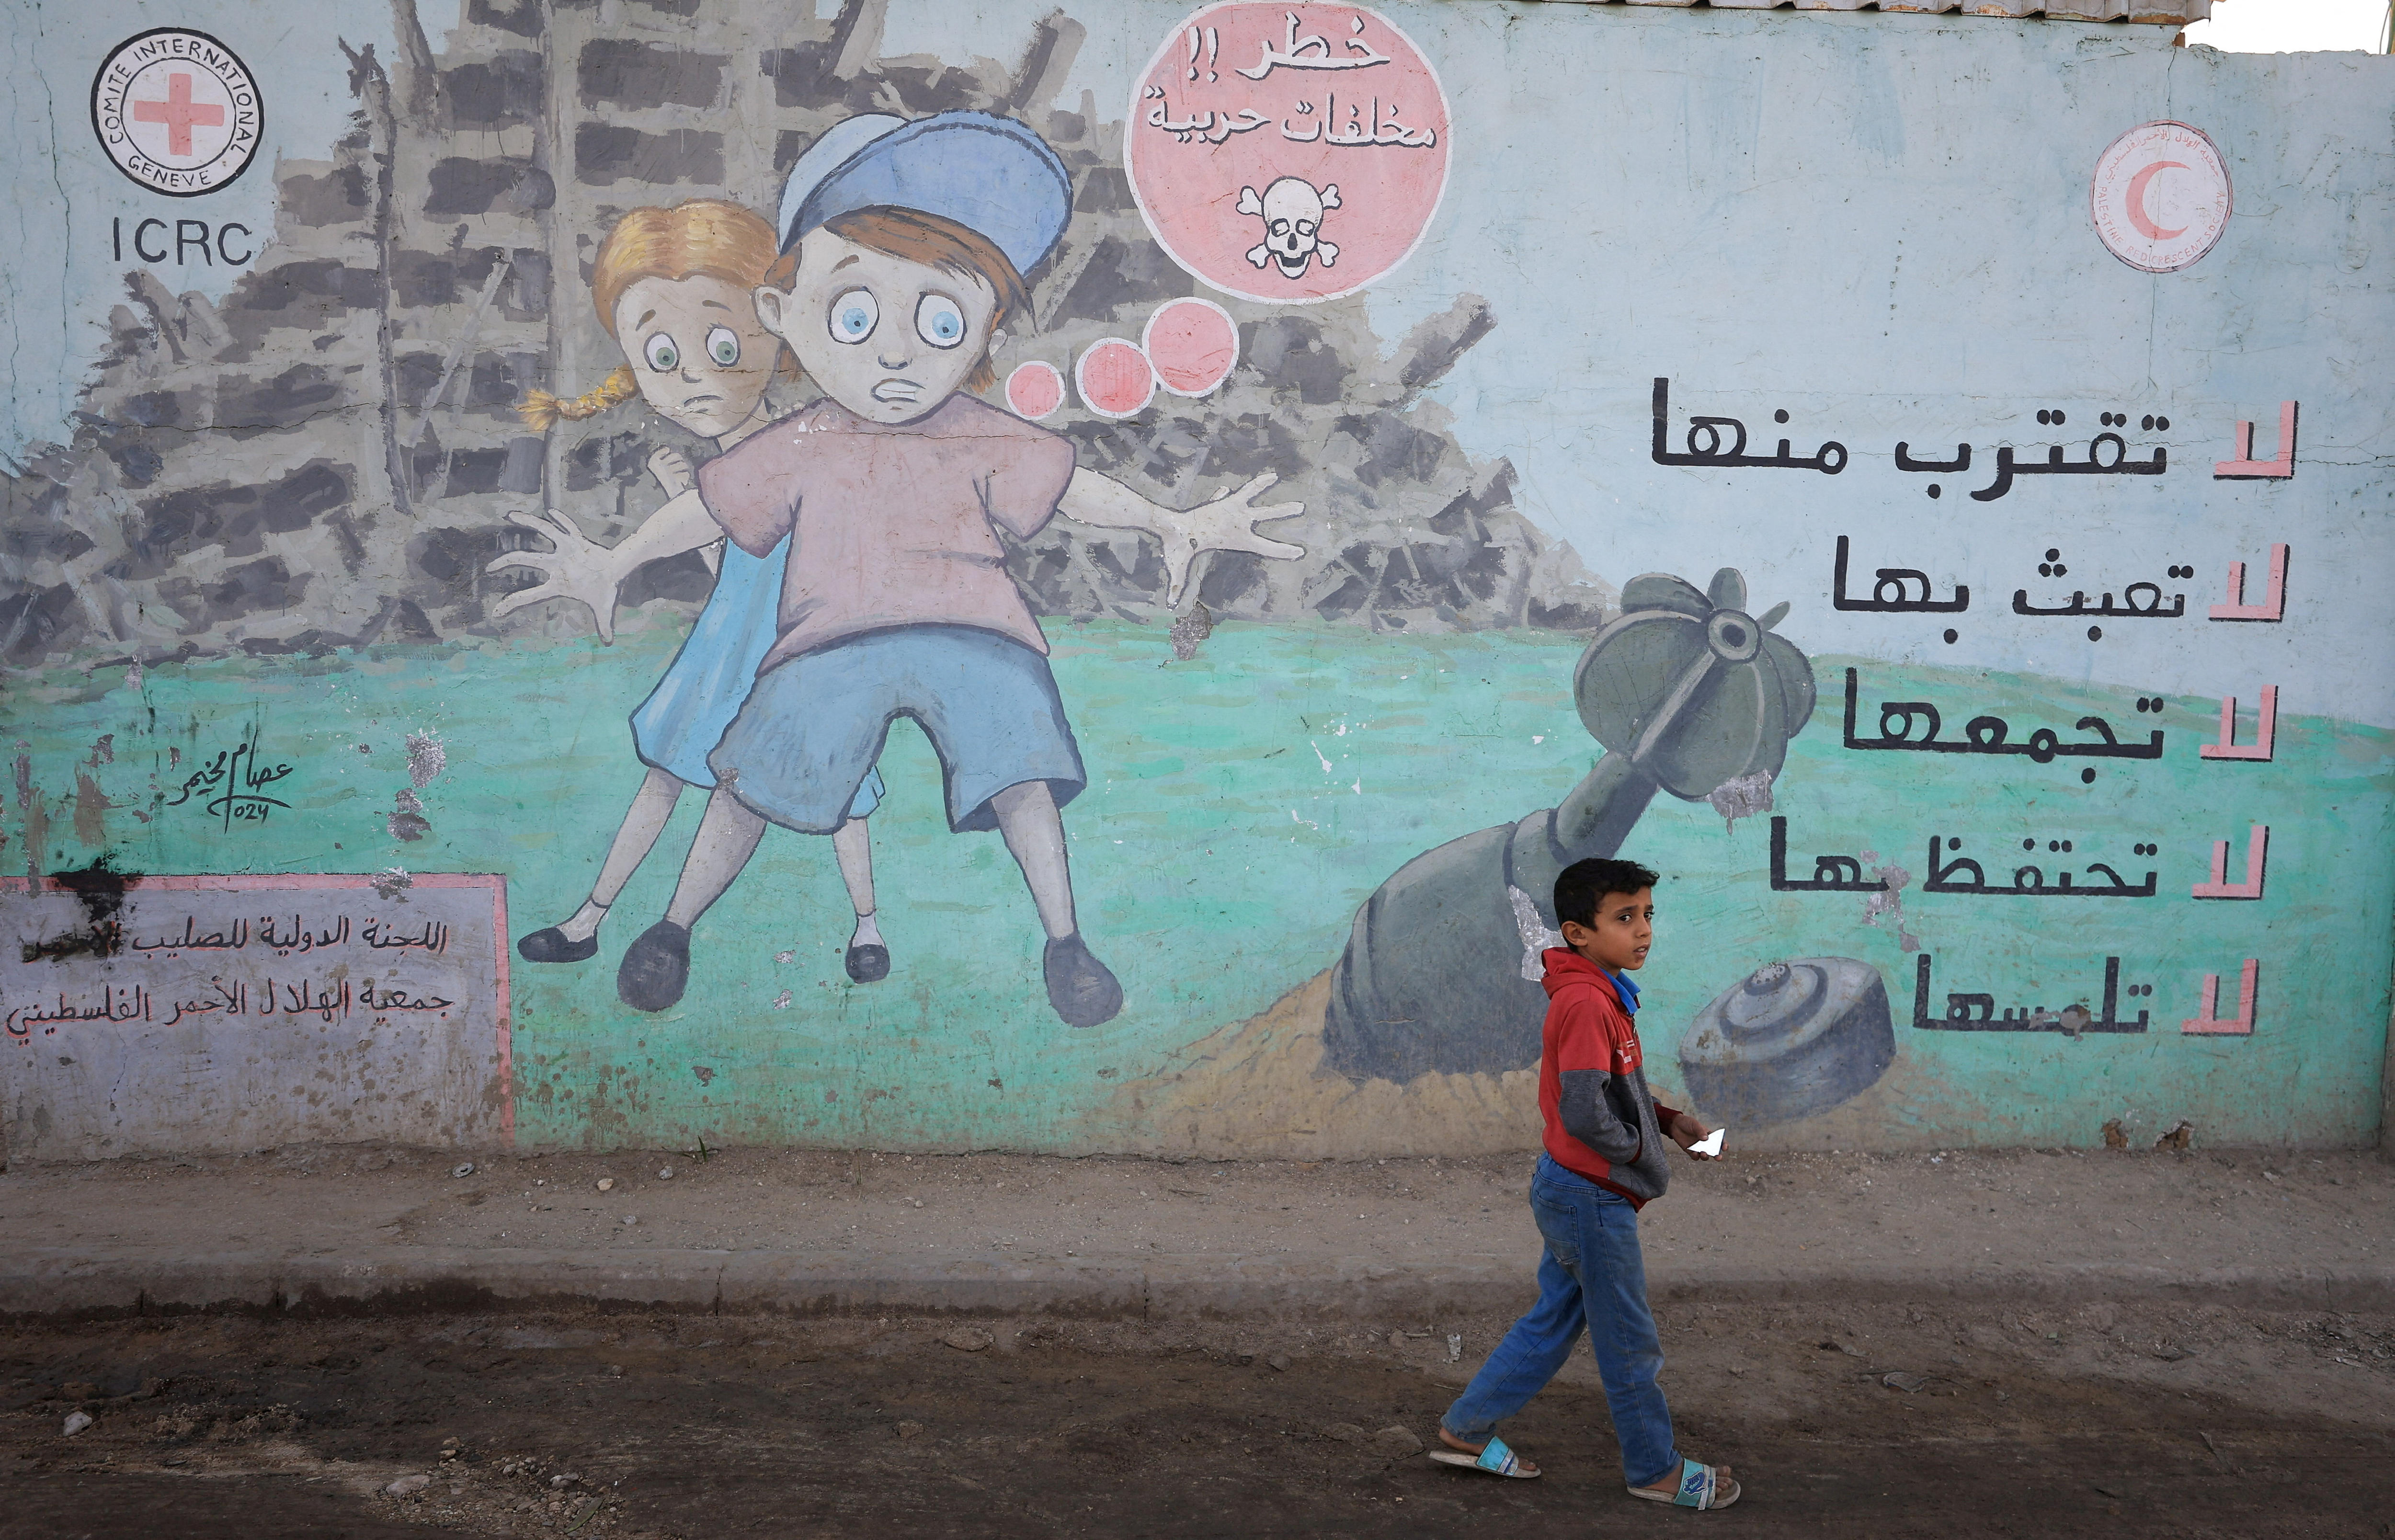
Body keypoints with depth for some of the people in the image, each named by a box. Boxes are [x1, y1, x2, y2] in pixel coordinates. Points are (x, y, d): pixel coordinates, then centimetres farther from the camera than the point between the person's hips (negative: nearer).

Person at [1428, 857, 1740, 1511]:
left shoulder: (1602, 993, 7)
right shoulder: (1587, 1002, -25)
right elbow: (1585, 1113, -28)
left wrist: (1665, 1119, 6)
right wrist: (1645, 1157, -14)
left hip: (1573, 1192, 10)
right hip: (1593, 1199, -10)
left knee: (1555, 1320, 20)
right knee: (1629, 1341, 7)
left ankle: (1467, 1430, 29)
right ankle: (1656, 1469, 24)